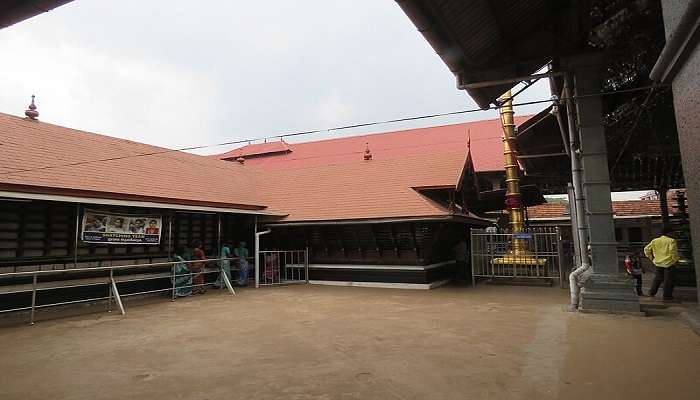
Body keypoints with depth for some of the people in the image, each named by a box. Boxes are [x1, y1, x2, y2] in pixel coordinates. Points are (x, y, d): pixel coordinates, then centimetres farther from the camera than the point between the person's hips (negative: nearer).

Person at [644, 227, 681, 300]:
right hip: (669, 264, -5)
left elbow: (646, 249, 5)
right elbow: (673, 252, -19)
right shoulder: (671, 241, -9)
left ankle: (652, 292, 14)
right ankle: (667, 295, 8)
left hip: (658, 263, 5)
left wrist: (651, 258, 14)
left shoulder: (654, 241, 5)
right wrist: (676, 259, -4)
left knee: (657, 279, 16)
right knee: (668, 280, 4)